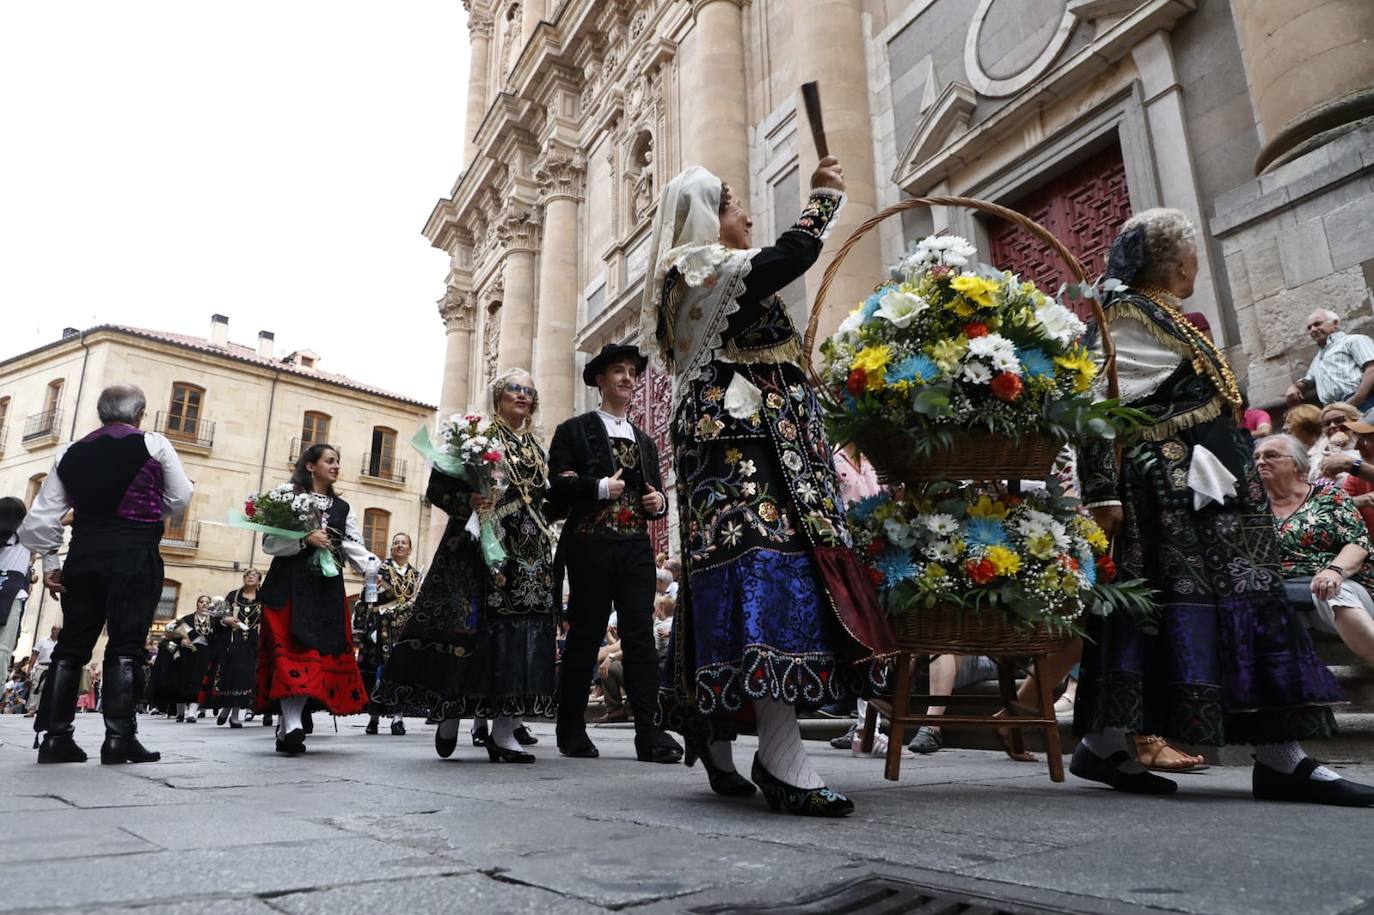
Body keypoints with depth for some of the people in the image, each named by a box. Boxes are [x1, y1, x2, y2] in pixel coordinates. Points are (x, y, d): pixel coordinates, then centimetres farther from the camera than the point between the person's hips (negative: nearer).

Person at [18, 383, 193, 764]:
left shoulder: (70, 453, 12)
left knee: (71, 645, 10)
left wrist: (49, 561, 15)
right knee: (125, 645, -5)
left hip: (83, 553, 4)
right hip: (135, 554, -4)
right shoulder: (154, 445, 1)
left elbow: (40, 517, 8)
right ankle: (118, 738, -8)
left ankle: (55, 737, 10)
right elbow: (180, 498, 3)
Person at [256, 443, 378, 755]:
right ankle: (293, 725, -23)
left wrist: (380, 571, -11)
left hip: (327, 590, 4)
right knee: (293, 651, -16)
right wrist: (305, 539, -15)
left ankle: (287, 729, 8)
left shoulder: (343, 509, 17)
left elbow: (356, 549, 7)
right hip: (289, 586, -4)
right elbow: (269, 542, -1)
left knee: (326, 654, -2)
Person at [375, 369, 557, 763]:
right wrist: (467, 502, -20)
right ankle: (450, 715, 14)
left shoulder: (536, 448, 20)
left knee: (521, 632, -3)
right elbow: (439, 486, -5)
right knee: (470, 627, -6)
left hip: (530, 553, 5)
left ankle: (504, 729, 0)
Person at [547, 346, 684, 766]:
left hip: (636, 547, 4)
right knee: (585, 637, 2)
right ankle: (571, 729, 14)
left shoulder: (645, 441, 22)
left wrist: (659, 502, 2)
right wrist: (601, 488, -16)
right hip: (590, 546, -4)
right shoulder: (574, 430, 7)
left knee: (641, 636, -3)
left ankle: (649, 733, -3)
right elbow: (557, 486, -4)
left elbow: (655, 493, 24)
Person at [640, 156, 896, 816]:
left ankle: (713, 734, 11)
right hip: (744, 444, -10)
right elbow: (788, 258, -13)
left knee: (736, 578, 5)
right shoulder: (700, 265, -1)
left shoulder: (708, 278, 30)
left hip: (731, 442, 10)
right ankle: (783, 760, -26)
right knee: (768, 570, -21)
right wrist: (824, 196, 4)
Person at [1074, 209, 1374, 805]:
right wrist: (1102, 492, -25)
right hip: (1165, 491, -10)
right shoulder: (1124, 315, -8)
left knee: (1247, 597, 7)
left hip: (1208, 488, 10)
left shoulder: (1165, 317, 21)